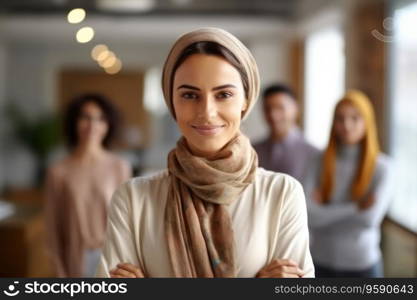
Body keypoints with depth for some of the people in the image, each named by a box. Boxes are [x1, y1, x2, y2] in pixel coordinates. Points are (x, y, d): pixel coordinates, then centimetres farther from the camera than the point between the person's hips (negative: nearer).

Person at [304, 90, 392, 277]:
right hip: (322, 261, 2)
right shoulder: (320, 163, -4)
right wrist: (356, 206, -13)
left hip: (362, 264, -1)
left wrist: (327, 211, -10)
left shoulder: (381, 166, -9)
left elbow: (370, 218, -18)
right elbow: (310, 215, -13)